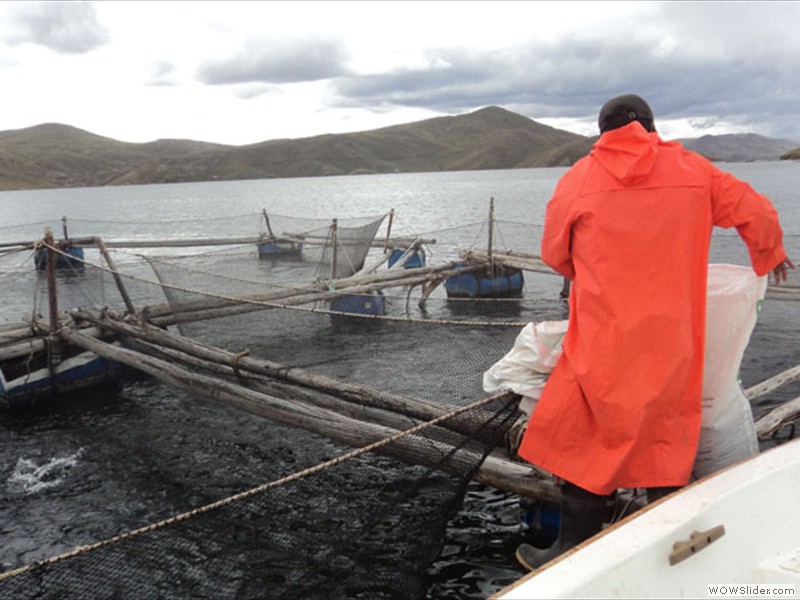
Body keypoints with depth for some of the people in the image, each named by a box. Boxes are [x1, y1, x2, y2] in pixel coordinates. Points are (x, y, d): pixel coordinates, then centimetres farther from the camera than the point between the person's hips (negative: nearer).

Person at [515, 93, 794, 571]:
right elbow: (755, 213, 10)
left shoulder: (576, 180, -1)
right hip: (673, 339, 3)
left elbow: (555, 254, 9)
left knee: (590, 440, 7)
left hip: (604, 339, -2)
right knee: (667, 438, 16)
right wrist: (770, 255, 31)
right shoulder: (691, 168, 4)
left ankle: (575, 552, 16)